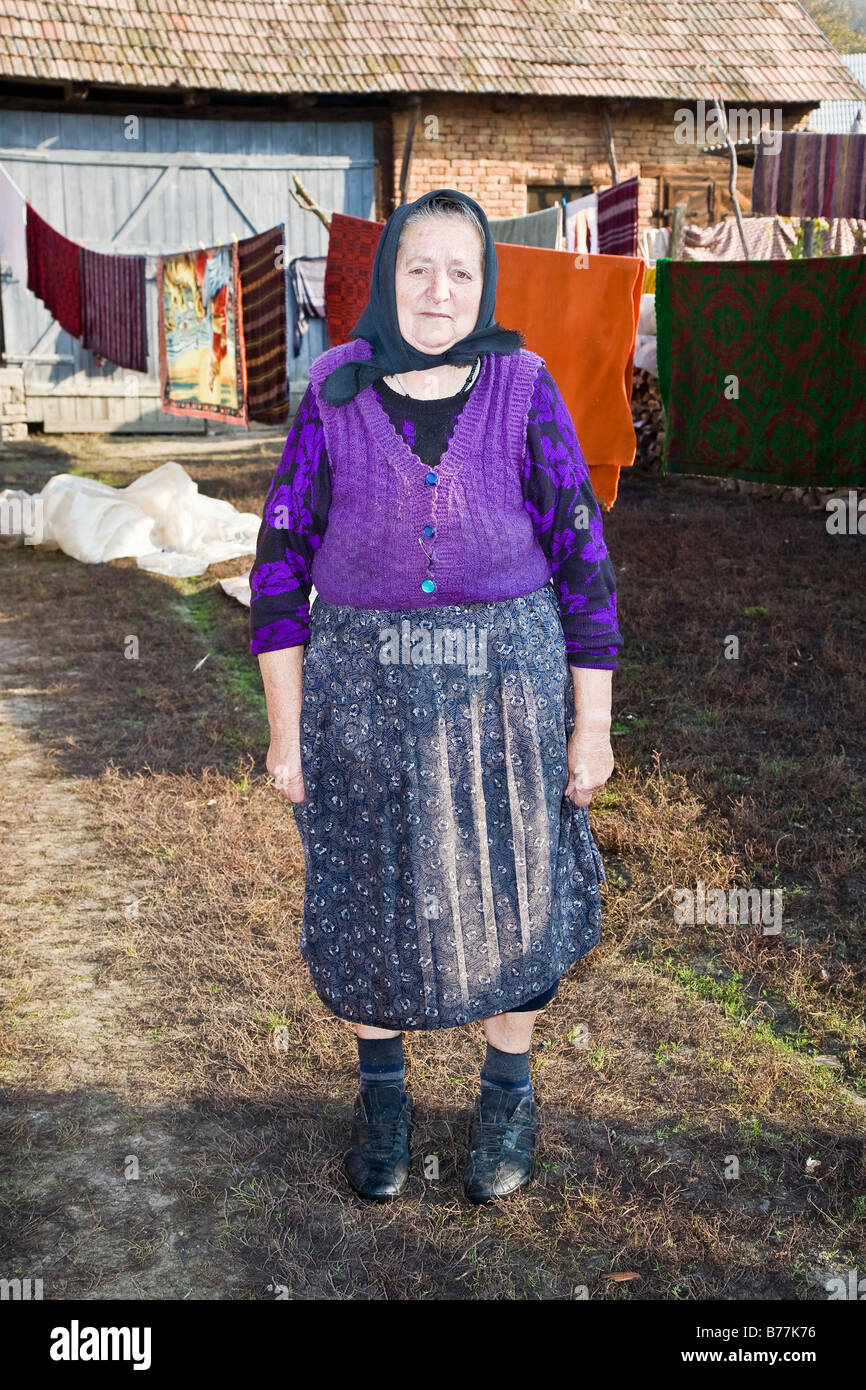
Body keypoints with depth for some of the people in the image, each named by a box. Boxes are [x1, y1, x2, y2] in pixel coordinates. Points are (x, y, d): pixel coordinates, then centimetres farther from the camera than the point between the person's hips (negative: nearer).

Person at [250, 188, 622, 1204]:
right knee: (366, 892, 12)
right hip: (363, 688, 1)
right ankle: (381, 1096, 37)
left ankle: (508, 1095, 36)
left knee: (510, 890, 11)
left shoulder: (524, 389, -5)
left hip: (507, 685, 0)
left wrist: (593, 722, -2)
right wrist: (285, 728, -1)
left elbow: (581, 554, -2)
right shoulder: (334, 396, -3)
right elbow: (281, 559, 0)